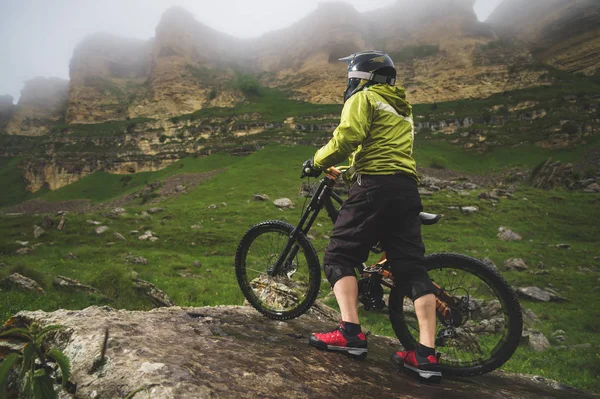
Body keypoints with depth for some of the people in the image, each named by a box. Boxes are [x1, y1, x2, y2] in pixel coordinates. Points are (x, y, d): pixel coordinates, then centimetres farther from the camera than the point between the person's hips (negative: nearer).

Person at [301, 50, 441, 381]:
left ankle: (350, 332, -10)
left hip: (376, 187, -8)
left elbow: (347, 138, -13)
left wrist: (316, 162, -1)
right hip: (406, 189, 8)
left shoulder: (364, 98, 4)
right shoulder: (401, 108, 30)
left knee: (339, 257, -1)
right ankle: (426, 354, 2)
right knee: (412, 268, 3)